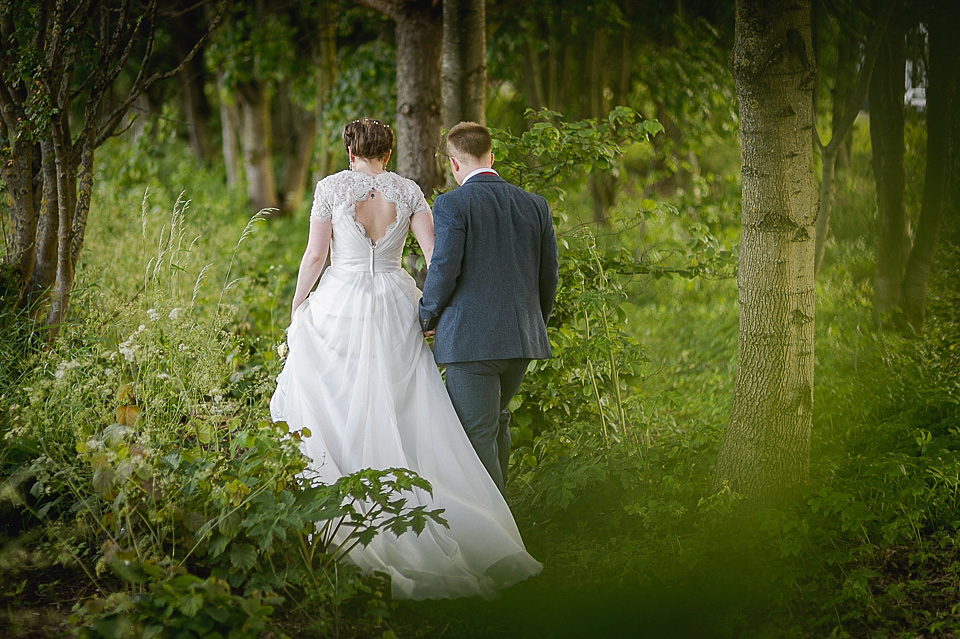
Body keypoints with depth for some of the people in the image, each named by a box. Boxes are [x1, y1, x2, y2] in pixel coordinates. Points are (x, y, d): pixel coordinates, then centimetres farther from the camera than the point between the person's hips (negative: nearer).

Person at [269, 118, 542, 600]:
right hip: (396, 306, 3)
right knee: (399, 415, 7)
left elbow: (315, 256, -3)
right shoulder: (408, 191, 5)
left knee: (335, 408, 5)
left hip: (339, 307, -3)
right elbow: (435, 254, -2)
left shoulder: (331, 187, -2)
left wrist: (296, 308, 8)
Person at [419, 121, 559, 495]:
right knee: (496, 420, 25)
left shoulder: (451, 205, -9)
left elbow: (444, 269, -15)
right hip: (522, 339, 6)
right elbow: (548, 275, 10)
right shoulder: (535, 205, 7)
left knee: (477, 434, 0)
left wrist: (428, 317, 2)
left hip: (469, 338, -6)